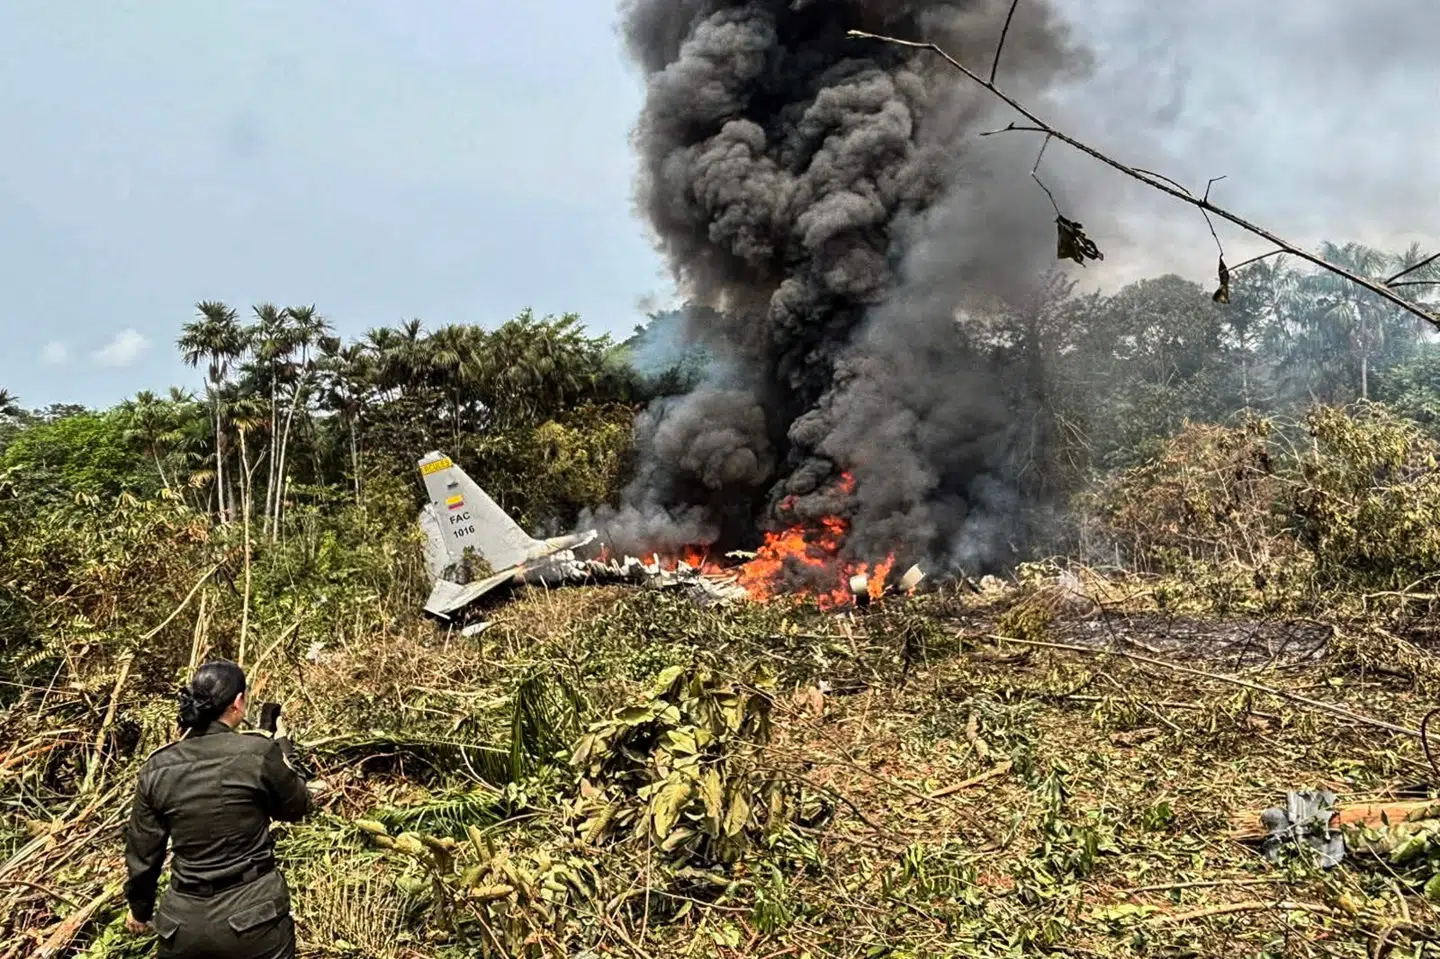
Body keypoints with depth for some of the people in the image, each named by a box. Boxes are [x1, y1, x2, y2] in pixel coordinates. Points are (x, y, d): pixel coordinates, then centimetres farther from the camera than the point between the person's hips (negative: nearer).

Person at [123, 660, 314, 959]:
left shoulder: (157, 768, -3)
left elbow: (142, 852, 7)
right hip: (254, 916, -3)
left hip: (183, 921, 3)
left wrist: (139, 907, 24)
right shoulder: (259, 753, -15)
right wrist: (282, 747, 16)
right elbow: (296, 808, 3)